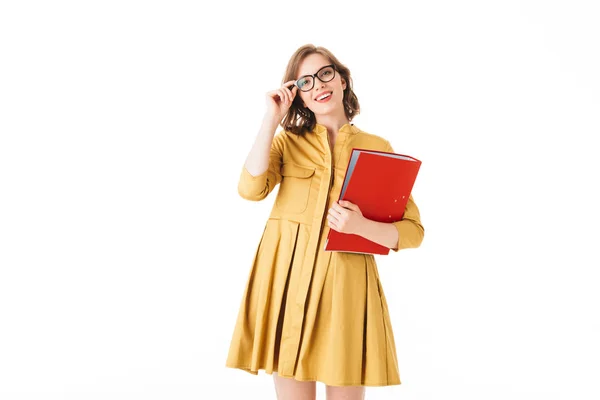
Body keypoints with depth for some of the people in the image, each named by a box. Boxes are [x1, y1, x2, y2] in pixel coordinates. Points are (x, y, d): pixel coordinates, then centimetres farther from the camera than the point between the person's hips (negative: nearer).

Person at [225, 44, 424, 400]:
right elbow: (251, 188, -10)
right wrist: (272, 118, -4)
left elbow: (413, 230, 3)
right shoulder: (287, 141, 11)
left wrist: (361, 227, -16)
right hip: (287, 277, 1)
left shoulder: (377, 148, 7)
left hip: (346, 283, -1)